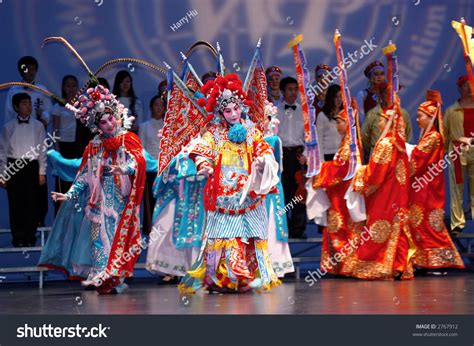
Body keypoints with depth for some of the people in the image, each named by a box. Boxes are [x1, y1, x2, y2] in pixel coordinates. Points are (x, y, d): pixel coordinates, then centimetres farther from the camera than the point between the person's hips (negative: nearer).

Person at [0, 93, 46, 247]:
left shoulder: (38, 126, 3)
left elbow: (42, 150, 5)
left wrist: (42, 172, 2)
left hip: (32, 166, 0)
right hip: (13, 167, 0)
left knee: (31, 202, 1)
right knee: (15, 203, 2)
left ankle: (30, 237, 12)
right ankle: (18, 237, 11)